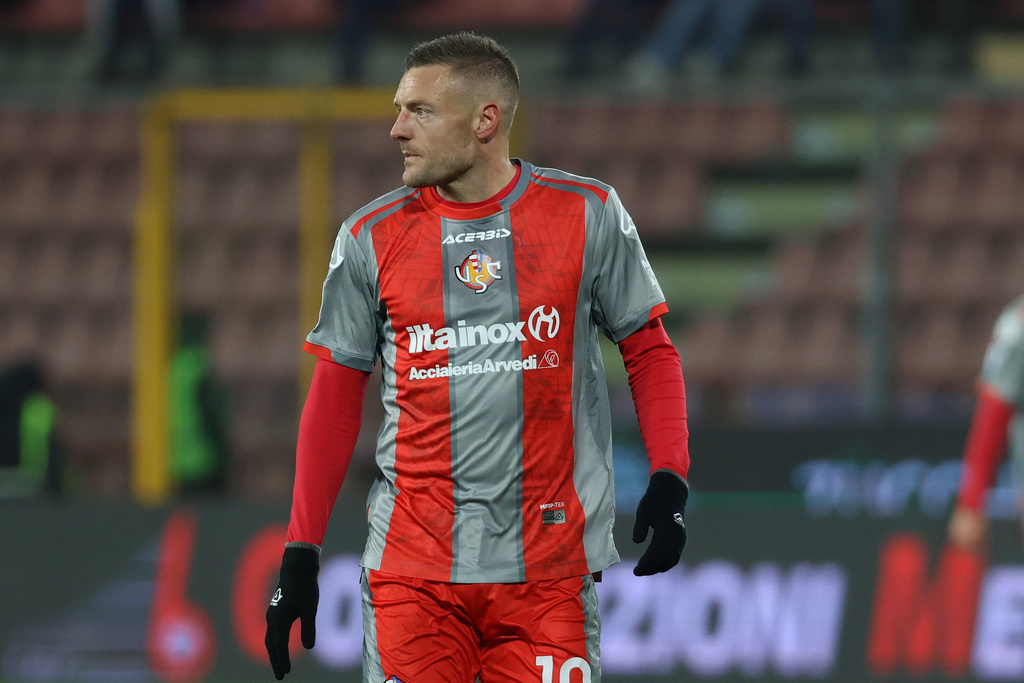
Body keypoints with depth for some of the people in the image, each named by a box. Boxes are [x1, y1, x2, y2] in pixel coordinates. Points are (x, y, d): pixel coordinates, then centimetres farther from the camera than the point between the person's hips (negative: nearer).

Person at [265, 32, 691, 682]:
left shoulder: (587, 215, 2)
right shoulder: (373, 238, 6)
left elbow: (649, 352, 9)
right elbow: (335, 398, 11)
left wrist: (669, 480, -7)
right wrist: (301, 554, 6)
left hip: (547, 567, -1)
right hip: (412, 569, 1)